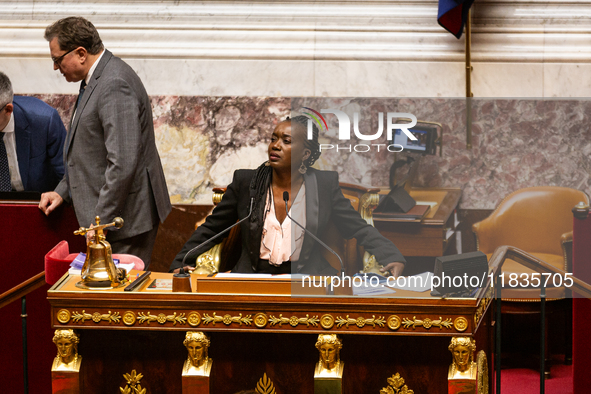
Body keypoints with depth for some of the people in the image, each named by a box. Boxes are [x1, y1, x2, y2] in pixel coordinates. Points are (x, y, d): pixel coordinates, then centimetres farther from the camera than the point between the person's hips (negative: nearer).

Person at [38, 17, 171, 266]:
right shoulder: (95, 79, 13)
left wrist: (99, 224, -21)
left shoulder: (115, 86, -20)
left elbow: (123, 164, -26)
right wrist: (62, 191, 16)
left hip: (125, 217, -10)